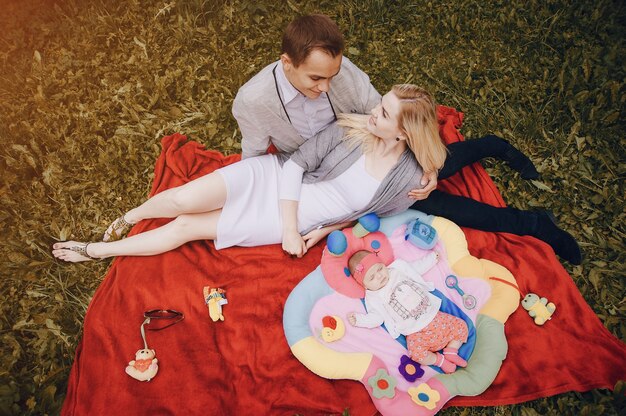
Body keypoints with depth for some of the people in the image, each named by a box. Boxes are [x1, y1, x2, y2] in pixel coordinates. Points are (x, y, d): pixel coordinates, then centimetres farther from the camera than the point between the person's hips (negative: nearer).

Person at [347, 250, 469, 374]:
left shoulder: (398, 270, 6)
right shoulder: (374, 298, -4)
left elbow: (417, 267, 22)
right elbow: (375, 318, -7)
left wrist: (431, 257, 25)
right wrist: (358, 319, -21)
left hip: (434, 315, 4)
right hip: (417, 332, -4)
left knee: (461, 326, -1)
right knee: (416, 353, -28)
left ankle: (451, 351, 14)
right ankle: (439, 360, -1)